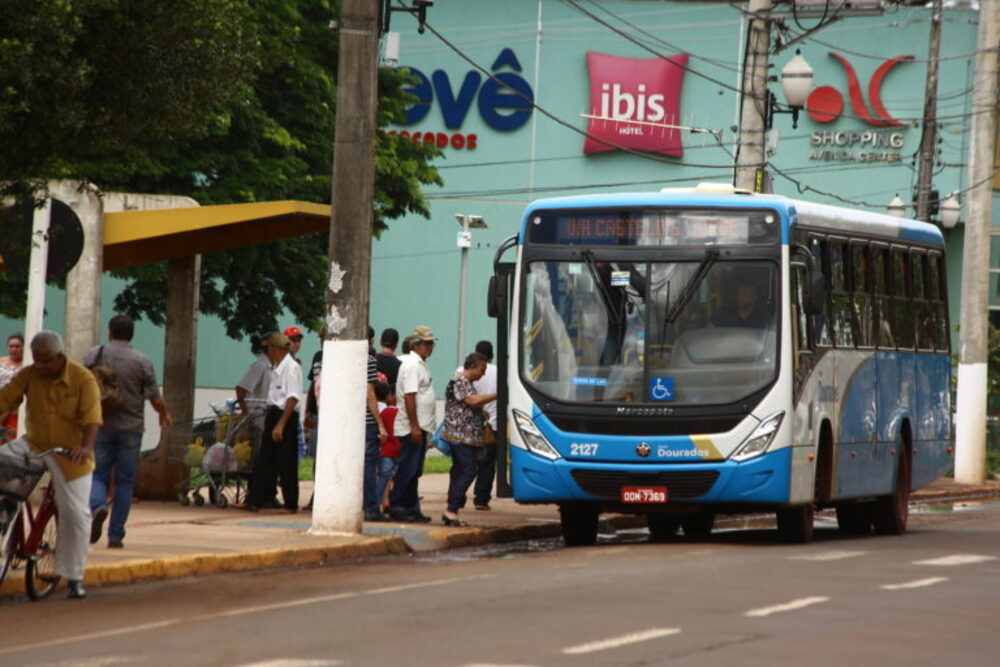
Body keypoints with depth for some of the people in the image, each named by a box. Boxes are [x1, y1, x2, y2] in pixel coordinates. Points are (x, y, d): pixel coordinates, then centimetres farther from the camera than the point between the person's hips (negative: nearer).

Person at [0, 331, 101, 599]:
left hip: (70, 454, -3)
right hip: (35, 445, 3)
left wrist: (86, 447, -40)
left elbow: (91, 416, -24)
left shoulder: (83, 379, -15)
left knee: (76, 514, -3)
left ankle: (74, 577, 10)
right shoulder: (29, 375, -5)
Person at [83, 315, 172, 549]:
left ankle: (97, 505, -24)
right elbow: (155, 398, -1)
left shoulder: (94, 355, 0)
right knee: (124, 482, 7)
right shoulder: (142, 361, -3)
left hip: (101, 426, 0)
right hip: (131, 428, 0)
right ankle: (115, 536, 6)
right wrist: (164, 415, 19)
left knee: (98, 474, 9)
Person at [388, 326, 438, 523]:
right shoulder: (412, 365, -14)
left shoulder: (421, 364, 17)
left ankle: (411, 508, 16)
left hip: (420, 426, 10)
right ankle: (396, 507, -3)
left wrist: (420, 426, 19)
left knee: (414, 470, 12)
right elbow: (409, 396, -20)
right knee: (407, 469, -7)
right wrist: (414, 426, -23)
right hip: (411, 427, -10)